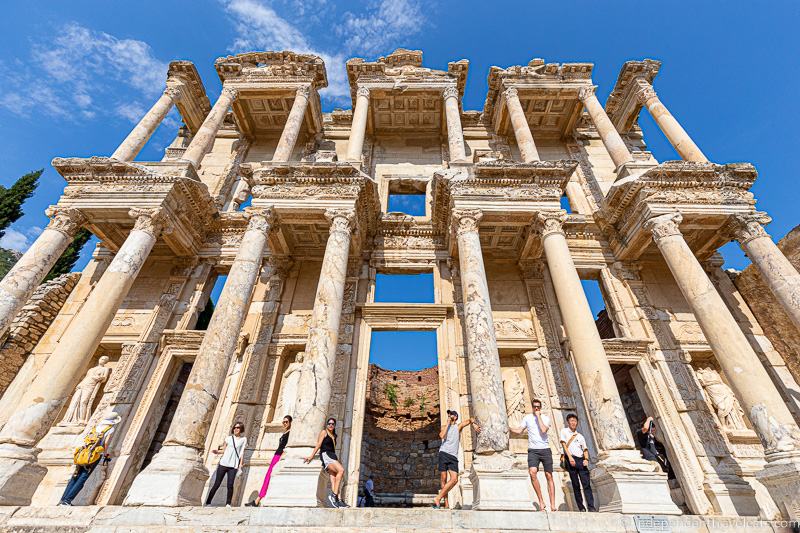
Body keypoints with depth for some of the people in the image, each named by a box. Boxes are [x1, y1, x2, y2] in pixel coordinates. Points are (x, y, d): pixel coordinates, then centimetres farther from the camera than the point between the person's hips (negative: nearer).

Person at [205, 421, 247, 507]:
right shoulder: (229, 438, 7)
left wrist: (240, 464, -2)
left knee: (230, 485, -6)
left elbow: (242, 452, 4)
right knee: (217, 484, 4)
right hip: (223, 464, 1)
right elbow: (223, 450, 9)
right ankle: (208, 502, 17)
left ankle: (228, 504, 5)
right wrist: (217, 452, -9)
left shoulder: (243, 439, 5)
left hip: (233, 466, -1)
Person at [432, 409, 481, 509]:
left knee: (454, 479, -13)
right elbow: (442, 436, -5)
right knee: (443, 480, -4)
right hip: (444, 453, -1)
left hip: (453, 456, 1)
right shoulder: (444, 427, 15)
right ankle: (446, 503, 4)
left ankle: (438, 498, -8)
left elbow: (469, 420, 19)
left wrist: (474, 424, -1)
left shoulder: (458, 426, 16)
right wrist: (448, 423, -1)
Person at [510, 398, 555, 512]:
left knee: (549, 476, 2)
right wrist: (508, 427, 7)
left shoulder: (545, 418, 1)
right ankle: (541, 501, -6)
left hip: (545, 449, 0)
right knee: (532, 472, -19)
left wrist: (538, 416, -12)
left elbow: (544, 430, -17)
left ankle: (553, 505, 11)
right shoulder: (527, 417, 8)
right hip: (533, 450, 1)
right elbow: (520, 430, 16)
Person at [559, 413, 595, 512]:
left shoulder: (580, 436, 20)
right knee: (575, 485, -1)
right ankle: (581, 508, 6)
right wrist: (570, 457, -13)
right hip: (571, 460, -3)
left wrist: (586, 459, -3)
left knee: (586, 484, -6)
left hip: (581, 460, 3)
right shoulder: (564, 431, 8)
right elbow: (564, 444, -2)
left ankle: (591, 507, -6)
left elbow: (585, 449, 16)